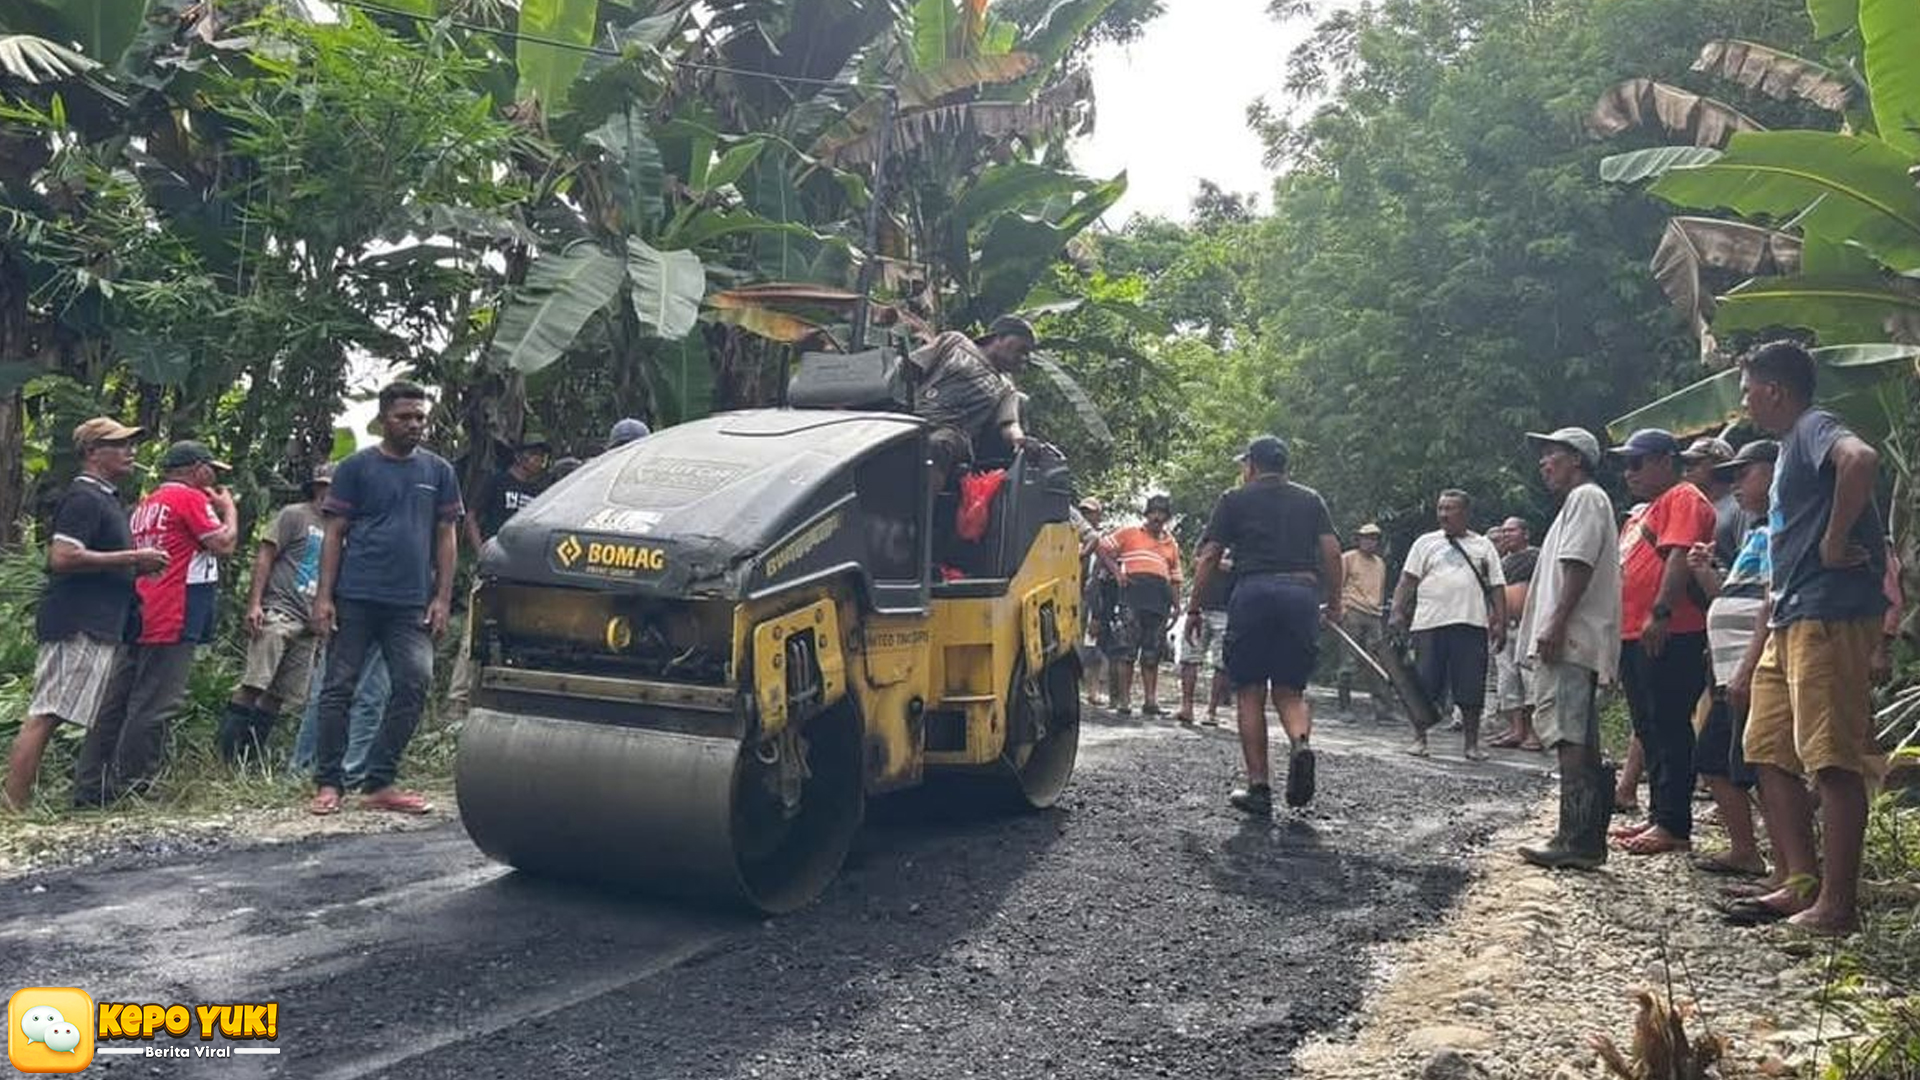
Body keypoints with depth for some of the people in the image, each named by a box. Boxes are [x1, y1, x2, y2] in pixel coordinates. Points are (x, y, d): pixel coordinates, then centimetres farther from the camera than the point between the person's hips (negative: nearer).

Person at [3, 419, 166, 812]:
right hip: (78, 625, -10)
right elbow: (62, 558, -22)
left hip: (98, 625, 10)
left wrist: (137, 566, 15)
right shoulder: (83, 498, -12)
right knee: (45, 716, -10)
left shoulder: (106, 499, 20)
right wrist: (132, 559, -19)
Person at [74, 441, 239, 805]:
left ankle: (89, 789, 13)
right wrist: (228, 508, 4)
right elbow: (224, 544, -11)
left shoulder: (146, 504, 20)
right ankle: (130, 790, -5)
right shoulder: (190, 498, -7)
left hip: (138, 618, 9)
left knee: (115, 704, 10)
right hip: (172, 623, -9)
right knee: (154, 708, -6)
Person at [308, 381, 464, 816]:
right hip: (355, 597, -2)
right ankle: (327, 784, 12)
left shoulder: (438, 471, 11)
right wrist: (324, 595, -4)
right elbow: (335, 534, 4)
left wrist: (442, 597, 3)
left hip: (411, 602, 2)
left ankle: (379, 783, 6)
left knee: (416, 683, -5)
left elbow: (446, 536, 11)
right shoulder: (356, 468, 5)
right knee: (340, 687, 2)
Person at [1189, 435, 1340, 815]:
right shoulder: (1311, 499, 19)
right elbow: (1331, 551, 8)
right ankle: (1300, 743, -19)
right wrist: (1334, 601, 15)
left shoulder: (1235, 500, 11)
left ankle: (1258, 787, 2)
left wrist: (1193, 608, 9)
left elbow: (1208, 557, 5)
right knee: (1290, 690, 12)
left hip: (1253, 591, -2)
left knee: (1250, 694, 5)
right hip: (1303, 593, 3)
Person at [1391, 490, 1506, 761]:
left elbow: (1497, 588, 11)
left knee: (1471, 690, 1)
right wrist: (1398, 612, -6)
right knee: (1424, 687, 1)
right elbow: (1407, 581, 6)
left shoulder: (1484, 546, 14)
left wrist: (1501, 623, 2)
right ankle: (1419, 739, 11)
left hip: (1472, 625, 1)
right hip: (1429, 624, 0)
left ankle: (1472, 743, 12)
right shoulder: (1425, 543, 11)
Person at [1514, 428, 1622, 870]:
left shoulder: (1586, 497, -5)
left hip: (1571, 640, -11)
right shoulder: (1577, 503, 27)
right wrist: (1548, 632, 22)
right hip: (1568, 642, 11)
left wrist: (1556, 625, -23)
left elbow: (1579, 565, -17)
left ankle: (1576, 841, -15)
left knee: (1570, 738, -14)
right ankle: (1584, 840, 15)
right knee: (1578, 740, 11)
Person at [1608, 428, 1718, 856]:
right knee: (1649, 730, 13)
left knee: (1669, 729, -8)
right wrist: (1621, 628, 23)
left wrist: (1660, 613, -28)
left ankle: (1674, 825, -5)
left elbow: (1679, 557, -19)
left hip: (1668, 637, -10)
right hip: (1634, 636, 10)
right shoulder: (1646, 511, 26)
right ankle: (1658, 815, 20)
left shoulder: (1684, 499, -6)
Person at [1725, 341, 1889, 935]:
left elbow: (1861, 459, -32)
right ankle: (1801, 884, 14)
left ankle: (1838, 904, -3)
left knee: (1832, 761, -8)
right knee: (1771, 752, 9)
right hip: (1792, 620, 11)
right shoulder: (1792, 446, 22)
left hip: (1830, 616, -11)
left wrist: (1835, 543, -24)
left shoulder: (1815, 428, -8)